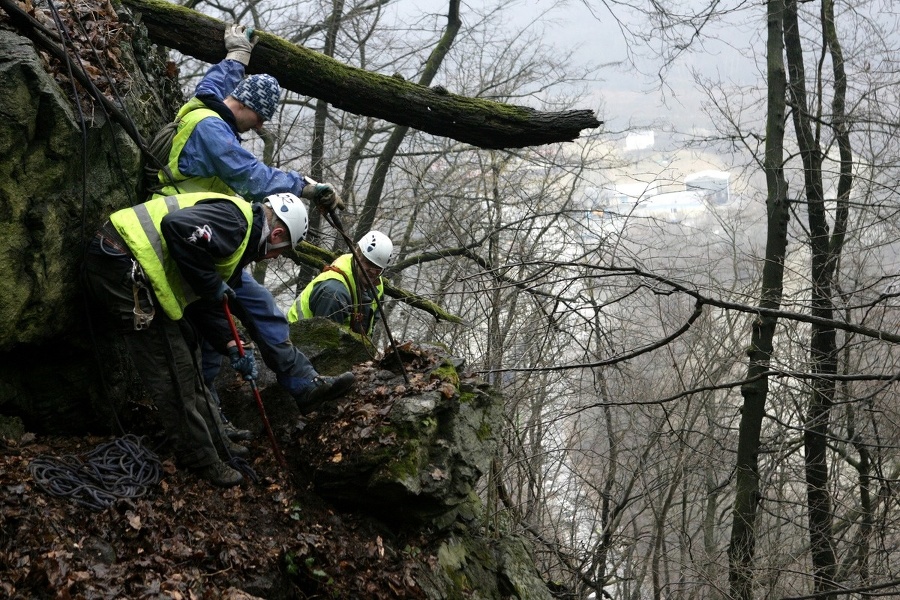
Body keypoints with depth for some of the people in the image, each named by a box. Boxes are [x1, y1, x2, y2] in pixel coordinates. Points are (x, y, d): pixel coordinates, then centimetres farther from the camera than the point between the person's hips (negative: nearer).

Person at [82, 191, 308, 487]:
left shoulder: (240, 245, 19)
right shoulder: (235, 220, -13)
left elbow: (207, 306, 21)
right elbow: (177, 226, -30)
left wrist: (232, 347, 8)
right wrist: (211, 285, -18)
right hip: (121, 265, -11)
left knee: (182, 349, 20)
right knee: (171, 372, -2)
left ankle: (213, 439, 32)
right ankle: (201, 460, 9)